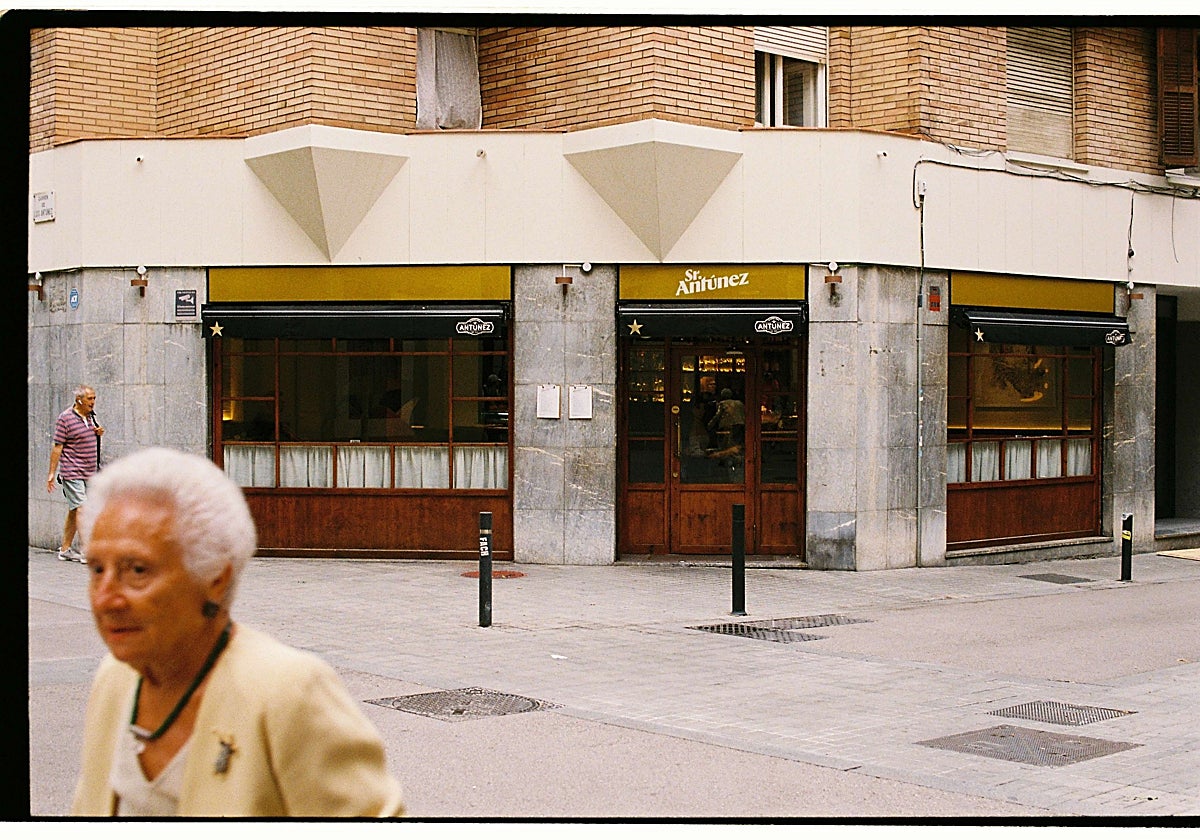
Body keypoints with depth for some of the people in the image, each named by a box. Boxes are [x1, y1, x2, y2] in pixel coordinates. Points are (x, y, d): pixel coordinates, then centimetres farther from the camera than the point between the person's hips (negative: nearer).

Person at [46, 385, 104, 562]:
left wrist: (98, 433, 4)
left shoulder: (91, 416, 11)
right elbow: (57, 447, -10)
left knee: (74, 511, 12)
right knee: (81, 509, -11)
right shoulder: (65, 418, -10)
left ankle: (65, 549, 19)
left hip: (89, 472, 7)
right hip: (72, 472, -7)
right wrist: (51, 473, -11)